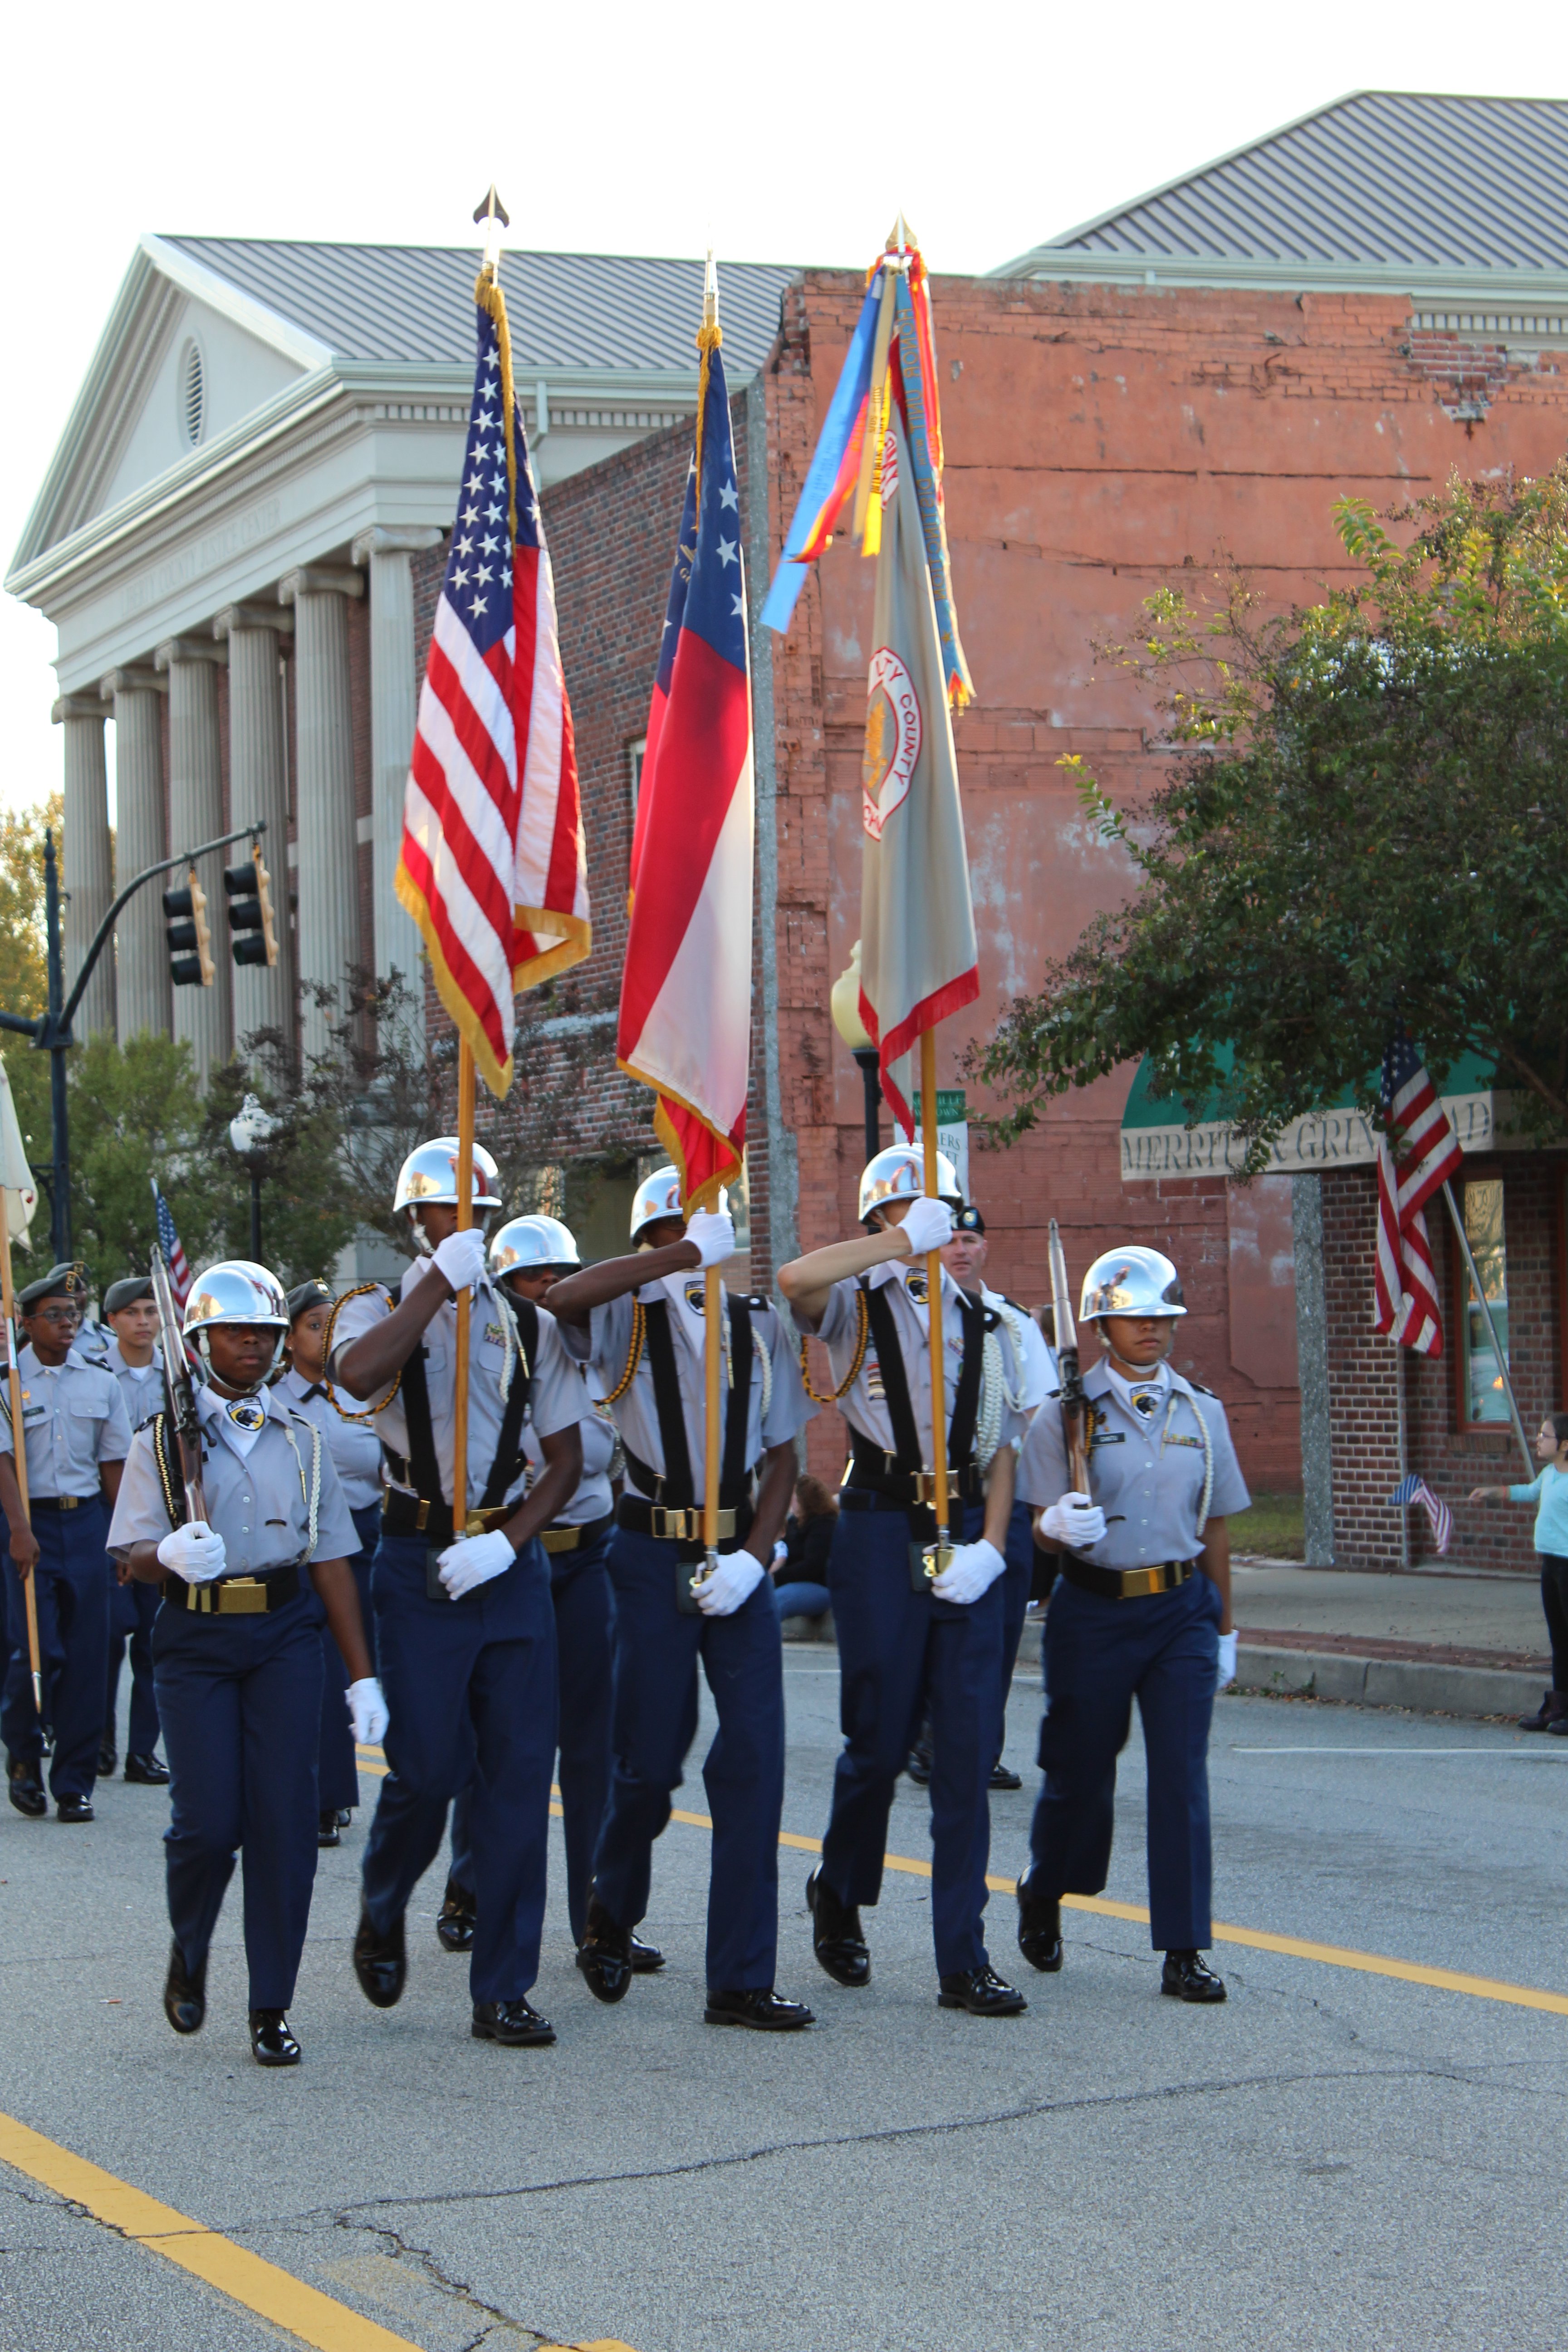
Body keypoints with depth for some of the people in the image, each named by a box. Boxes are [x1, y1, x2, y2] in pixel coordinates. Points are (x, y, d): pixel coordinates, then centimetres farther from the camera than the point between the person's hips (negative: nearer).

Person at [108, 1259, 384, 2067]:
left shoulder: (300, 1438, 12)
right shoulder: (163, 1439, 4)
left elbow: (331, 1558, 12)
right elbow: (135, 1557, 0)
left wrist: (362, 1674, 7)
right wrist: (170, 1556, -25)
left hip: (286, 1636, 2)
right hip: (195, 1638, -2)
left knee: (284, 1818, -5)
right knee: (208, 1821, -8)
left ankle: (271, 2008, 4)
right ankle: (189, 1953, 23)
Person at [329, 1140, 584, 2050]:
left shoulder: (531, 1325, 12)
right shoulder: (381, 1309, 4)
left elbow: (567, 1458, 9)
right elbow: (358, 1371, -22)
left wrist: (505, 1543, -6)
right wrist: (441, 1281, -20)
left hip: (512, 1559, 3)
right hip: (420, 1562, -3)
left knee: (520, 1776, 0)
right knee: (429, 1766, -6)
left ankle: (504, 1990, 7)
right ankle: (383, 1912, 25)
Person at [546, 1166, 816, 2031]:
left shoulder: (757, 1326, 10)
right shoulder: (629, 1322, -1)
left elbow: (782, 1454, 10)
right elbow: (565, 1297, -26)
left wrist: (753, 1558, -5)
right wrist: (688, 1256, -26)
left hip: (739, 1556, 3)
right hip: (653, 1558, -3)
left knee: (754, 1756, -4)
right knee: (651, 1757, 1)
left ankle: (741, 1981, 0)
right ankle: (611, 1921, 30)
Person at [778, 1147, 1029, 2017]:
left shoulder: (978, 1322, 17)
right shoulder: (857, 1306, 4)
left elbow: (1000, 1448, 14)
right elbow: (795, 1279, -21)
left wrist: (990, 1545, -2)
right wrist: (905, 1242, -14)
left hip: (966, 1537, 3)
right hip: (882, 1529, -3)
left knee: (967, 1749, -1)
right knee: (880, 1739, 0)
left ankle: (963, 1961, 3)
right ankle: (839, 1893, 29)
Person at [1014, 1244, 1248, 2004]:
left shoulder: (1202, 1413, 8)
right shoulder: (1066, 1412, -2)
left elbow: (1215, 1526, 14)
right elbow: (1039, 1523, -3)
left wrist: (1223, 1628, 13)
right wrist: (1059, 1526, -27)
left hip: (1182, 1609, 2)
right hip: (1094, 1609, -2)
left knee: (1182, 1773, -7)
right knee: (1081, 1769, 7)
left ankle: (1184, 1949, -4)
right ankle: (1041, 1896, 36)